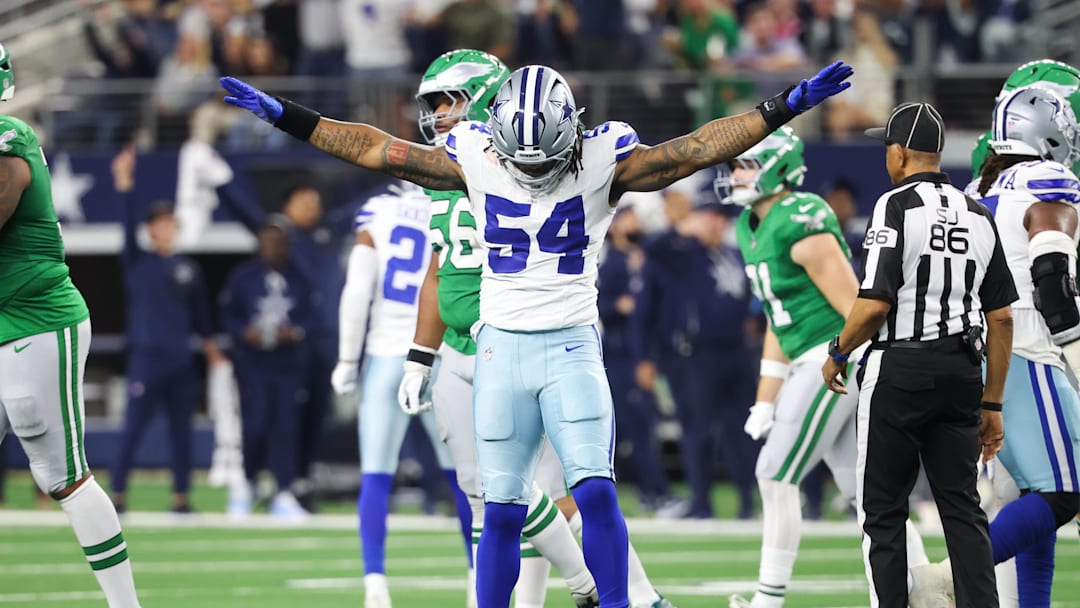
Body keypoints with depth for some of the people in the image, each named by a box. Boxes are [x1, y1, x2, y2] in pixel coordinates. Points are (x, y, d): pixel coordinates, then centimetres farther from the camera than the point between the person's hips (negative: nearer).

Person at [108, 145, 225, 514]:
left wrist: (209, 345, 8)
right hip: (146, 357, -4)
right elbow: (128, 225, -12)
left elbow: (199, 310, 17)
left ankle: (180, 497, 10)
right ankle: (118, 494, -1)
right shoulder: (137, 262, 1)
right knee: (133, 427, -6)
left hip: (181, 361, 4)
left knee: (181, 431, 5)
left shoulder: (188, 269, 13)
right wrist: (123, 185, -23)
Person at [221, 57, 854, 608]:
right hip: (500, 347, 2)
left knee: (595, 489, -15)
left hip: (571, 347, -2)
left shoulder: (604, 163, -6)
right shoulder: (476, 159, -1)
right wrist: (286, 116, 4)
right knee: (502, 508, 4)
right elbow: (374, 147, 4)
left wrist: (782, 110, -15)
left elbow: (699, 147, -8)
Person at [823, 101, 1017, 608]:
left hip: (899, 370, -5)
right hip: (962, 371, 5)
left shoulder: (896, 206, -9)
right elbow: (1001, 317, 9)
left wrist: (838, 355, 2)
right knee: (962, 505, 7)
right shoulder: (978, 216, 9)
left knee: (882, 509, 4)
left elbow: (875, 304, -16)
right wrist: (991, 404, 15)